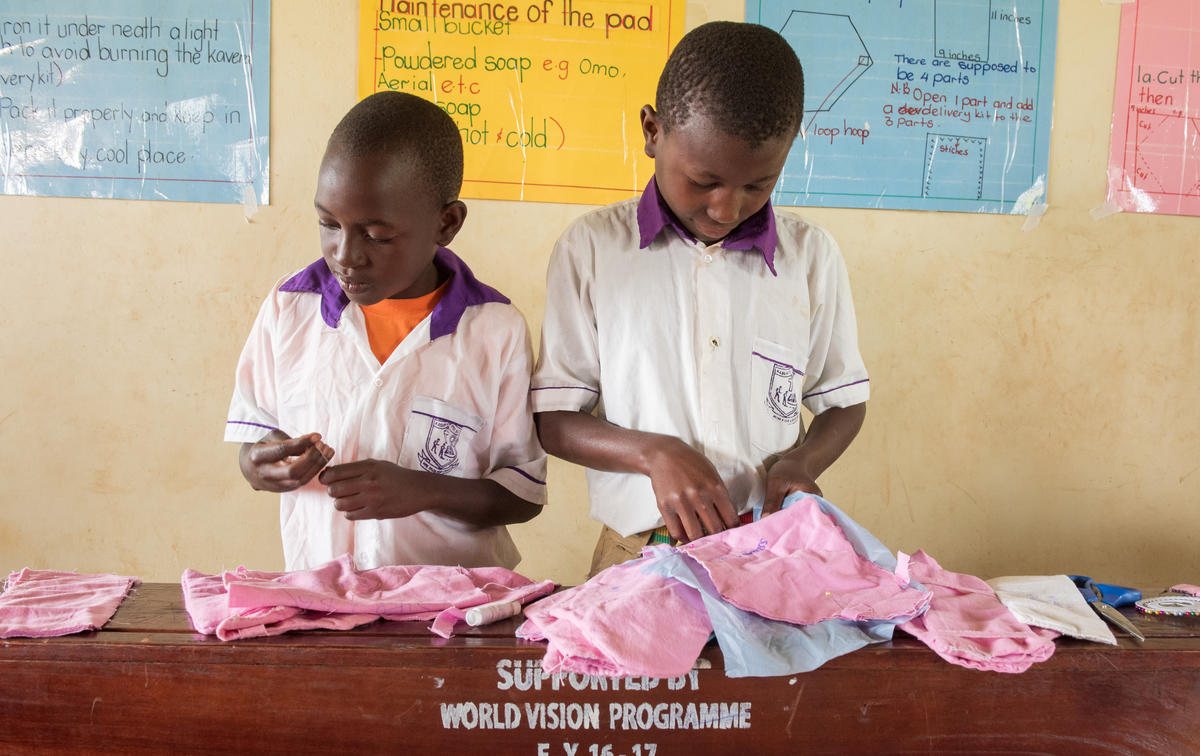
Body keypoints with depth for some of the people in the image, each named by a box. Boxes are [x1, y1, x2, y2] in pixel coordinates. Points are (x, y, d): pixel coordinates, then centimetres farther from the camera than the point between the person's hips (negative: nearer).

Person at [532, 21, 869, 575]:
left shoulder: (811, 256, 3)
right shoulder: (592, 247, -1)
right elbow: (553, 419, 0)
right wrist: (655, 453, -17)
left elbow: (844, 403, 14)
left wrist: (801, 463, -8)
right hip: (637, 557, -1)